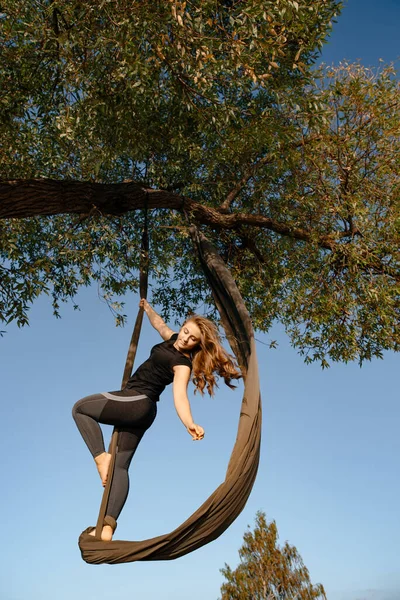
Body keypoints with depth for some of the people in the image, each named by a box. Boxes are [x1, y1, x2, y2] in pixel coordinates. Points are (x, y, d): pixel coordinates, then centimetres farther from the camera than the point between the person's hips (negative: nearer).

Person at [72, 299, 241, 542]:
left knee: (80, 408, -3)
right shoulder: (173, 340, 6)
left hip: (137, 402, -9)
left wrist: (189, 423, -46)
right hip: (141, 411, 9)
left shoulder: (183, 364, -17)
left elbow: (179, 394, -30)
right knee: (122, 466, 1)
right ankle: (108, 526, -4)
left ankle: (101, 457, -13)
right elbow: (159, 323, 26)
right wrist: (146, 307, 36)